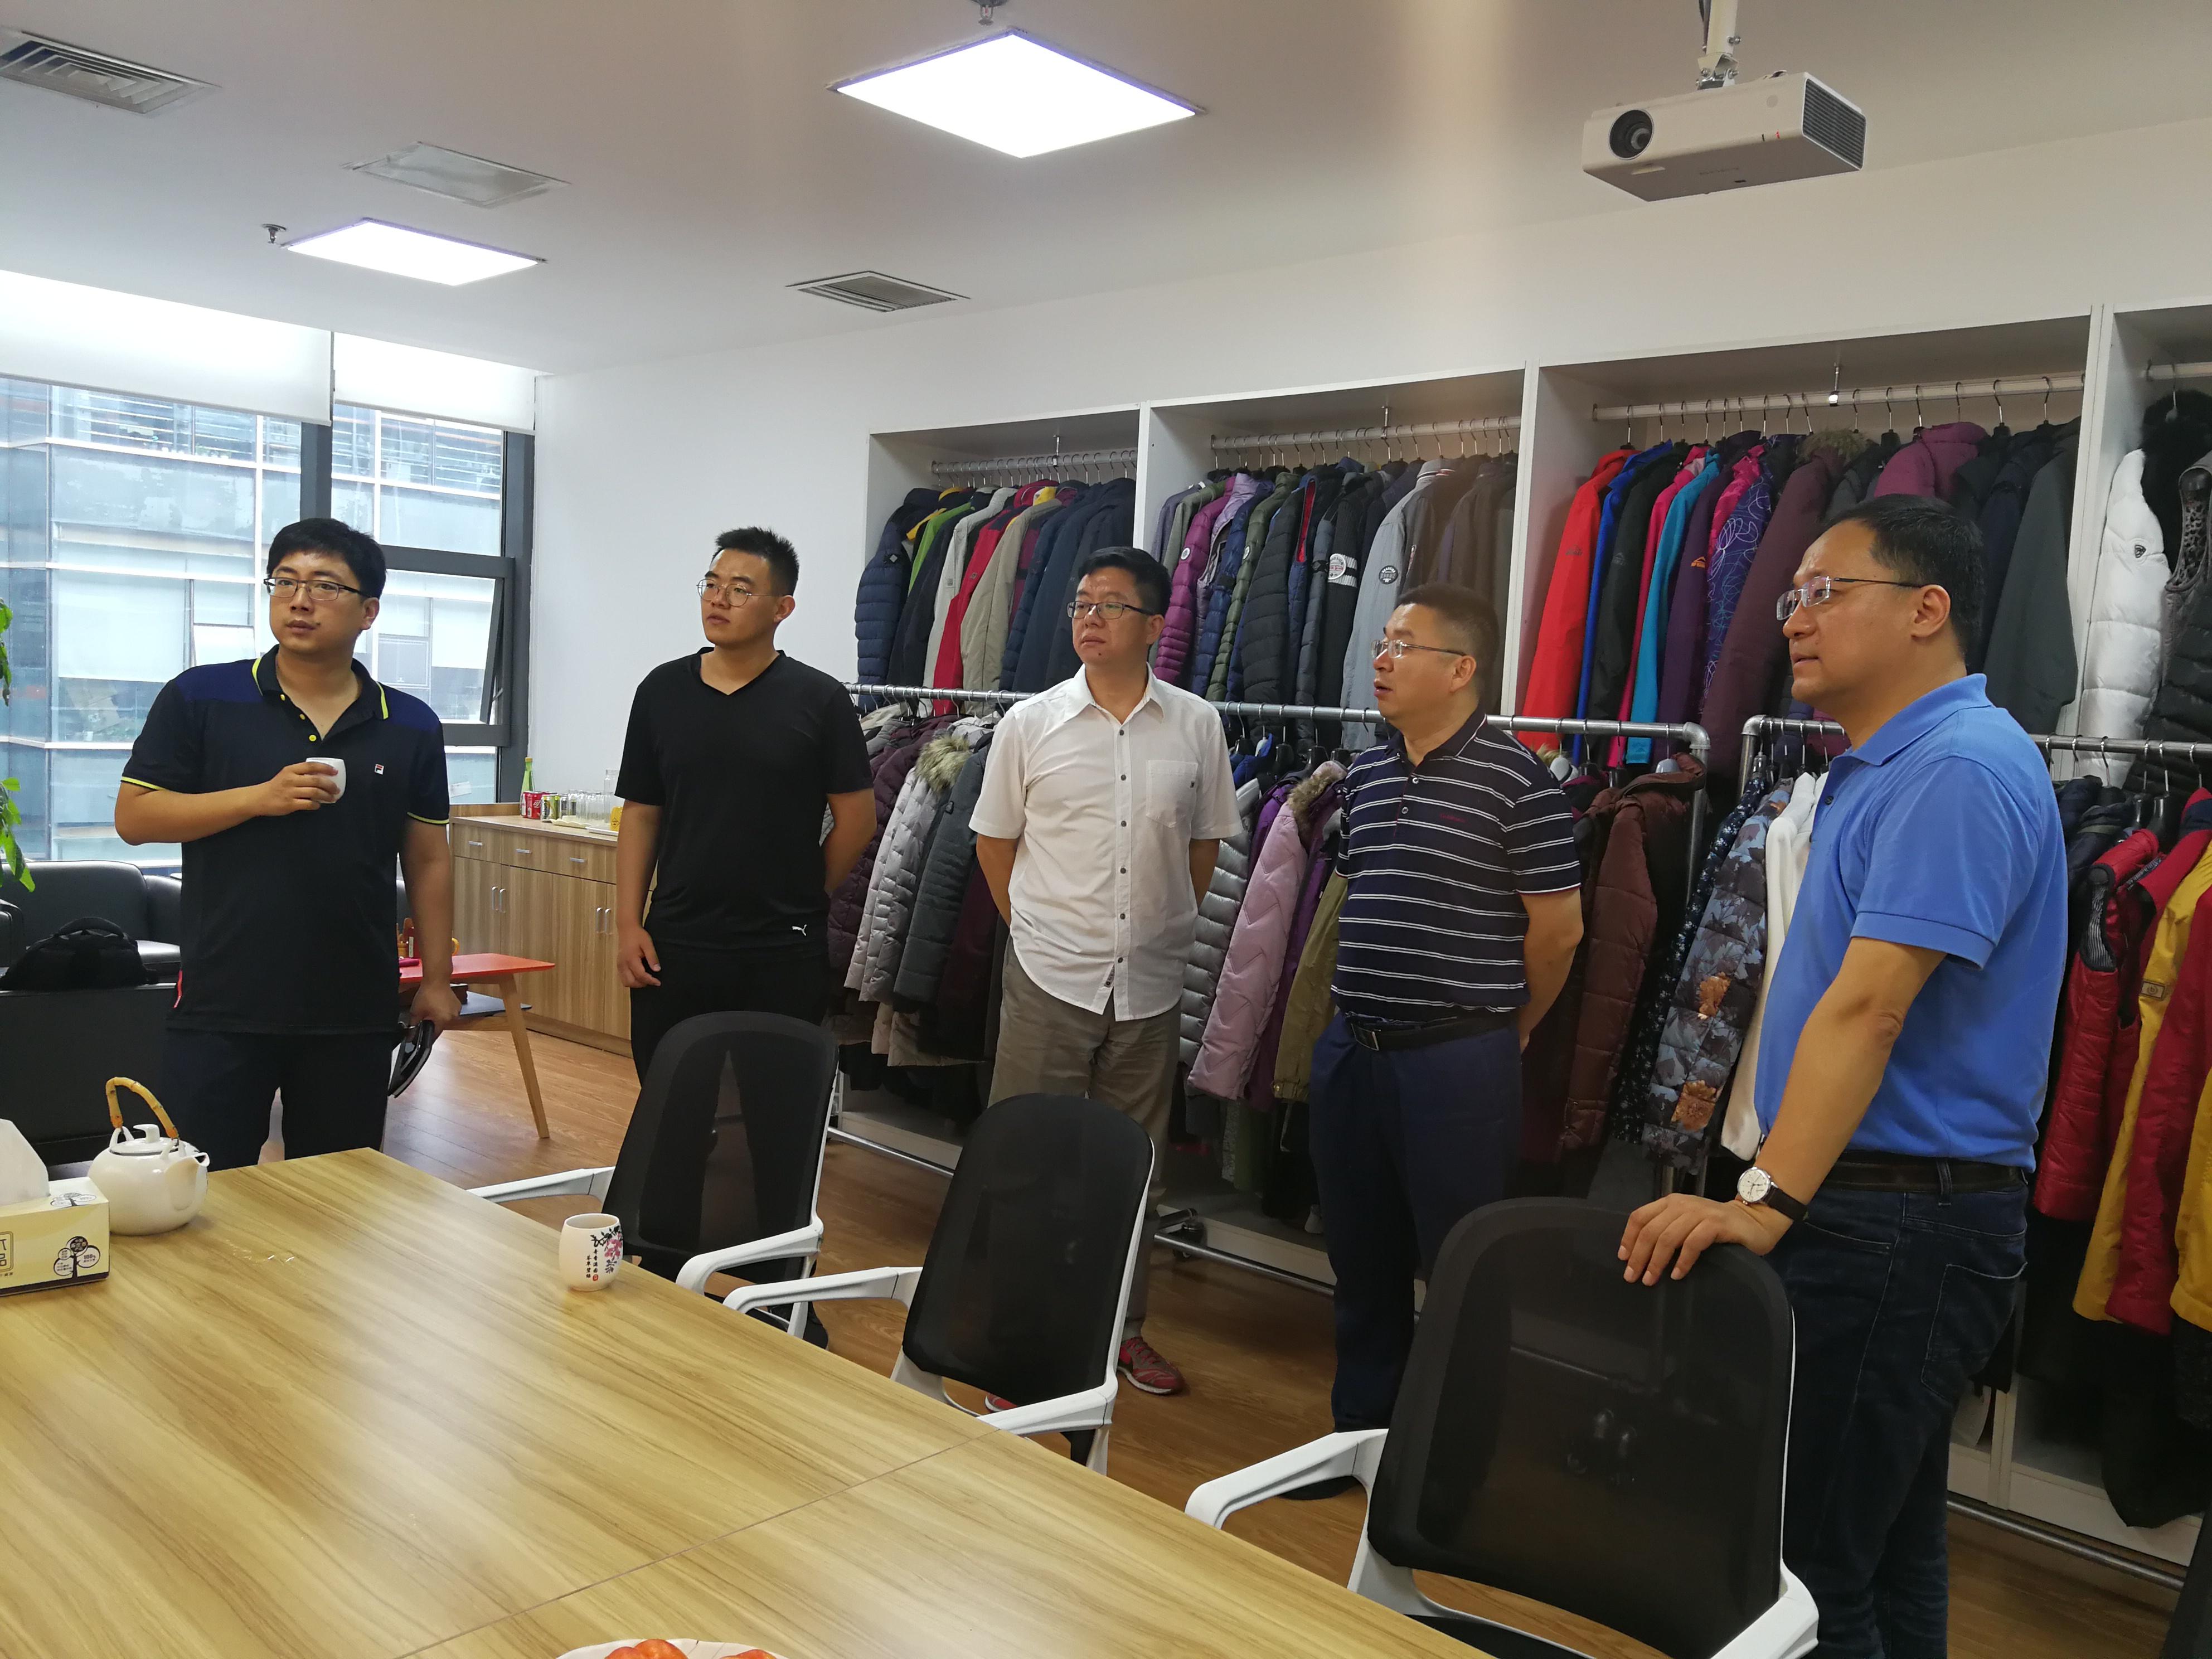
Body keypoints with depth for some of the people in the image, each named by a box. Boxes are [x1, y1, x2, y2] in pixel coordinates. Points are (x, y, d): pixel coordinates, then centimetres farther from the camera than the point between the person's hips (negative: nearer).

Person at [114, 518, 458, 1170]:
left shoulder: (411, 727, 5)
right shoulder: (198, 698, 0)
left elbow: (428, 860, 9)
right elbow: (133, 817, -2)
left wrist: (437, 980, 6)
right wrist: (262, 797, -16)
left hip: (356, 1014, 2)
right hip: (222, 1008, -2)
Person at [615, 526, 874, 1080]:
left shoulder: (819, 700, -5)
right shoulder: (661, 690, 5)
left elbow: (856, 819, -1)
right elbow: (640, 814, 7)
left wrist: (802, 899, 6)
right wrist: (628, 924, 1)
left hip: (784, 953, -2)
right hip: (674, 945, 3)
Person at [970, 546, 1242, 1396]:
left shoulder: (1197, 727, 1)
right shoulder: (1030, 723, -1)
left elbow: (1205, 843, 11)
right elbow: (994, 840, 7)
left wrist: (1167, 929, 10)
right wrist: (1042, 929, 8)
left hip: (1150, 986, 2)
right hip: (1049, 982, -1)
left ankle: (1124, 1324, 29)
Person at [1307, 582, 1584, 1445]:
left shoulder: (1515, 779, -10)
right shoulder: (1364, 772, 10)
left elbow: (1558, 927, -7)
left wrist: (1506, 1027, 5)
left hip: (1458, 1059, -6)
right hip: (1350, 1050, 7)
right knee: (1361, 1260, 16)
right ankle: (1362, 1429, 32)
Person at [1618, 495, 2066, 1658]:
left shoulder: (1961, 768, -16)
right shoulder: (1882, 768, 16)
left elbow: (1869, 1005, -26)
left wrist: (1768, 1199, -30)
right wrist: (1777, 1191, 18)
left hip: (1901, 1227, -10)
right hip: (1874, 1212, 10)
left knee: (1803, 1562, -5)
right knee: (1884, 1554, 20)